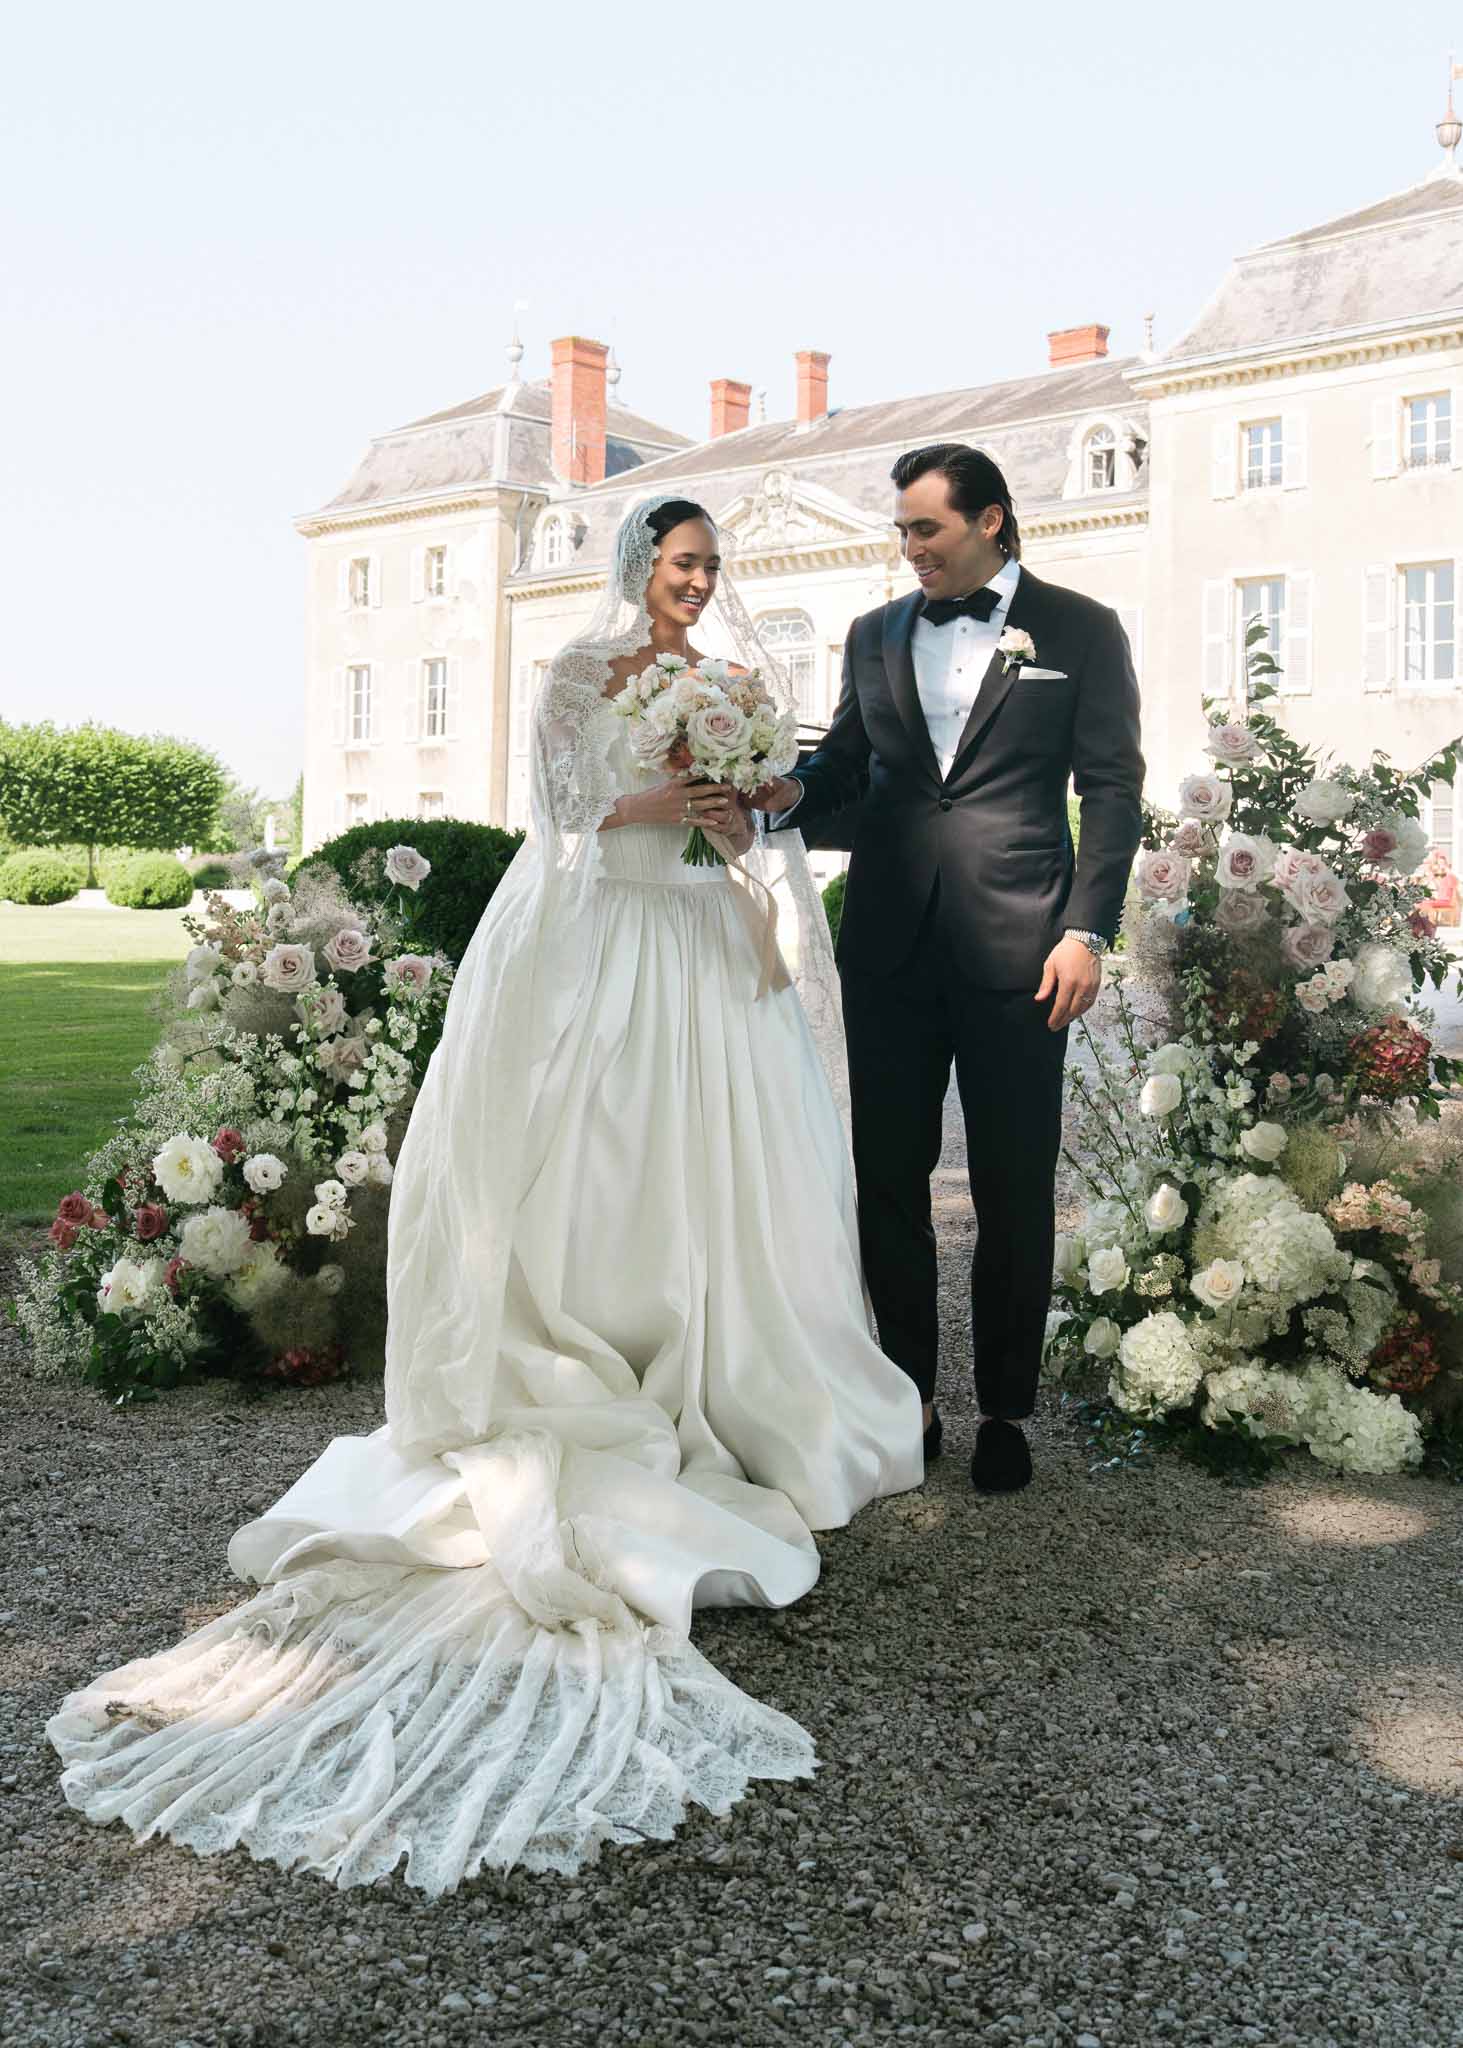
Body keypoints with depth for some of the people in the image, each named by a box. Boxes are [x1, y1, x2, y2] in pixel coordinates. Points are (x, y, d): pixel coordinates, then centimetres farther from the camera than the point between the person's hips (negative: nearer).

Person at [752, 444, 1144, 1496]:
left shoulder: (1079, 629, 3)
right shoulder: (876, 633, 14)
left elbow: (1113, 788, -1)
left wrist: (1087, 932, -9)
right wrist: (794, 787, -6)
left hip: (1014, 947, -4)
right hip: (888, 945, 4)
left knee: (1014, 1192, 5)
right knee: (888, 1177, 8)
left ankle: (1005, 1410, 19)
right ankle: (908, 1397, 22)